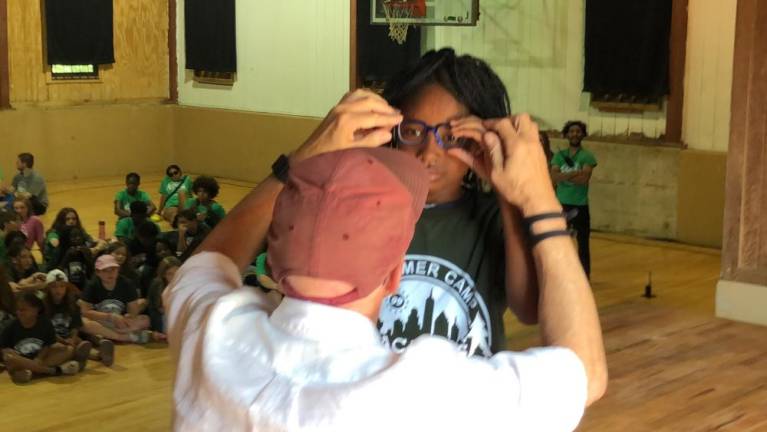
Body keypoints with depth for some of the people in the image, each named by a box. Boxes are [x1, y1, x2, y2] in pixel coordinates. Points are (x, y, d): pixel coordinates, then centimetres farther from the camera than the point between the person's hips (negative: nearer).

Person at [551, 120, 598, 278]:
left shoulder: (587, 156, -3)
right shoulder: (560, 155, 6)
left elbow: (584, 179, -18)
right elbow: (554, 177, -9)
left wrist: (564, 176, -11)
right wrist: (574, 173, -21)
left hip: (580, 206, -3)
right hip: (561, 205, 3)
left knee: (583, 244, 2)